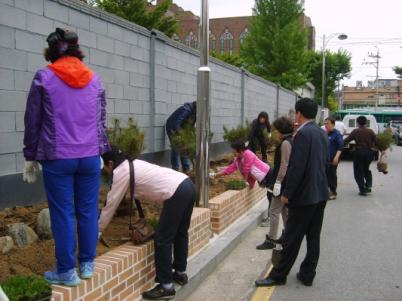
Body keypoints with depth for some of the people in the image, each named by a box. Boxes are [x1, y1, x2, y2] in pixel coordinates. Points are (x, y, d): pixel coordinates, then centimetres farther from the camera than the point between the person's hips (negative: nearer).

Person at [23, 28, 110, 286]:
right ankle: (87, 264, 22)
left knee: (63, 213, 5)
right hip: (90, 156, 3)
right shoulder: (95, 79, 8)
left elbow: (33, 121, 1)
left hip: (57, 158, -3)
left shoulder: (44, 78, -1)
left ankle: (67, 271, 13)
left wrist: (31, 157, 9)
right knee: (88, 210, 11)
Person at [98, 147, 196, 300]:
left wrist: (98, 230, 15)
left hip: (177, 193, -10)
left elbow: (111, 204, 5)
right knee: (180, 233, 24)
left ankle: (166, 287, 9)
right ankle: (180, 273, 41)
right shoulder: (134, 164, 24)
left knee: (162, 239, 1)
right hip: (187, 185, 10)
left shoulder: (121, 172, -1)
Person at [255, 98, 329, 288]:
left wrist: (287, 193, -14)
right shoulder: (322, 134, 9)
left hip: (304, 195, -8)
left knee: (292, 238, 1)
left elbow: (296, 167, -21)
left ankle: (279, 275, 12)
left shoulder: (302, 134, -18)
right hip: (320, 193, 8)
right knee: (313, 237, 13)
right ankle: (307, 275, 23)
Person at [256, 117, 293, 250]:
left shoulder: (285, 143, -17)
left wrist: (278, 182, -21)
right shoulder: (292, 141, 11)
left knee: (274, 211, -4)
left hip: (284, 182, -10)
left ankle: (271, 240, 1)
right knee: (285, 210, 18)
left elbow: (284, 165, -22)